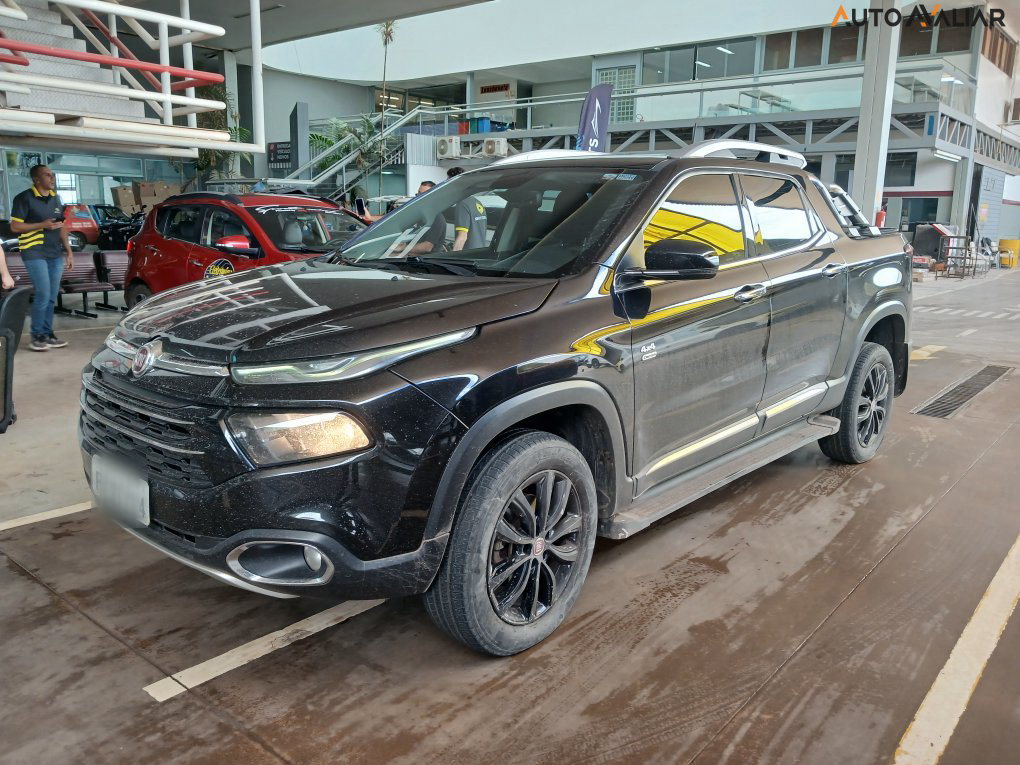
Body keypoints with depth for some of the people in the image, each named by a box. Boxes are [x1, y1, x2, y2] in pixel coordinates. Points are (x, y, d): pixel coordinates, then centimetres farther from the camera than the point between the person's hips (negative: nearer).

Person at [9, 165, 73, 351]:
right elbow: (15, 226, -8)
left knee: (52, 297, 7)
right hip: (35, 253, -6)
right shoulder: (24, 198, -6)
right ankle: (37, 336, -2)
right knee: (43, 294, -12)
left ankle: (47, 334, 15)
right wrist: (42, 225, -17)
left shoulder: (55, 198, 15)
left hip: (55, 254, 6)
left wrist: (68, 251, 14)